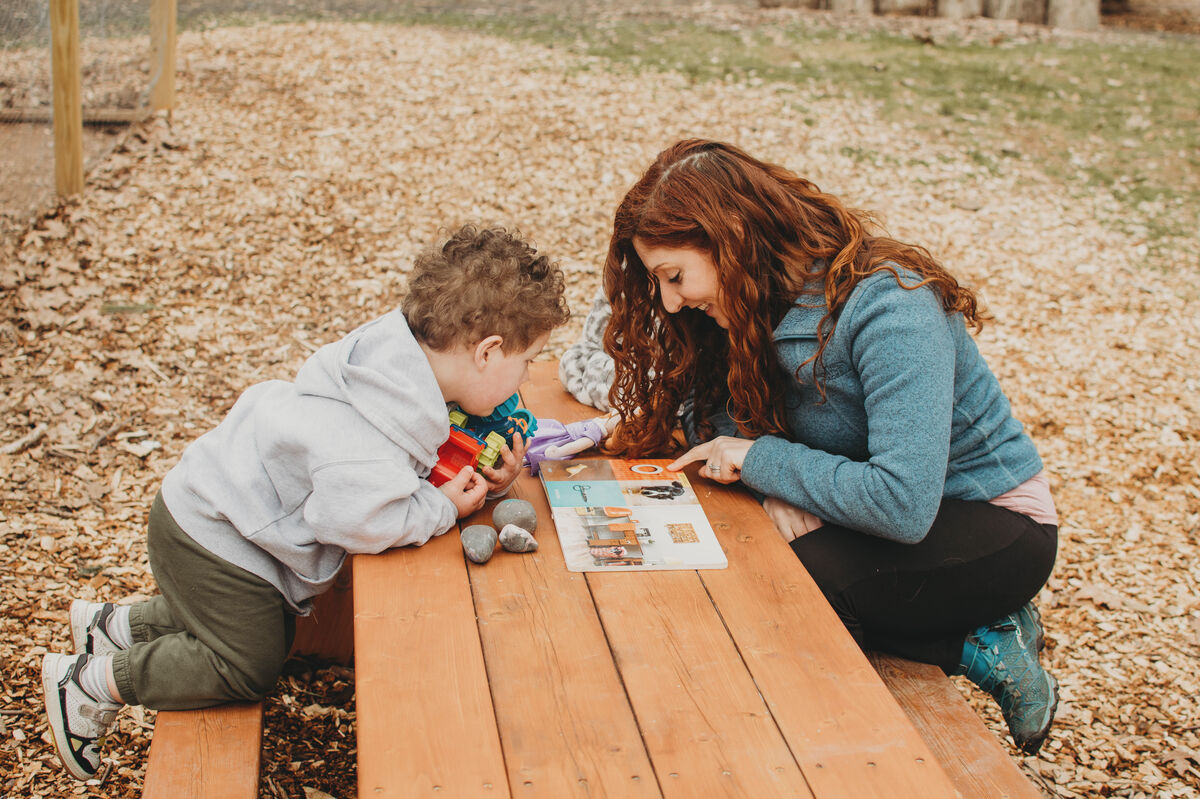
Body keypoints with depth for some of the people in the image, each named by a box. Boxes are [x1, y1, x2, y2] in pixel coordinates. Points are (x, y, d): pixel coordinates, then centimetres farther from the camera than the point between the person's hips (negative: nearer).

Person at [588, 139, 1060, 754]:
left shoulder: (889, 310, -29)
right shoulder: (759, 307, -5)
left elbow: (903, 503, -37)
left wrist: (761, 459, -26)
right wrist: (787, 486, -22)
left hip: (990, 525, -9)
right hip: (883, 510, 9)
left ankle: (977, 645, -7)